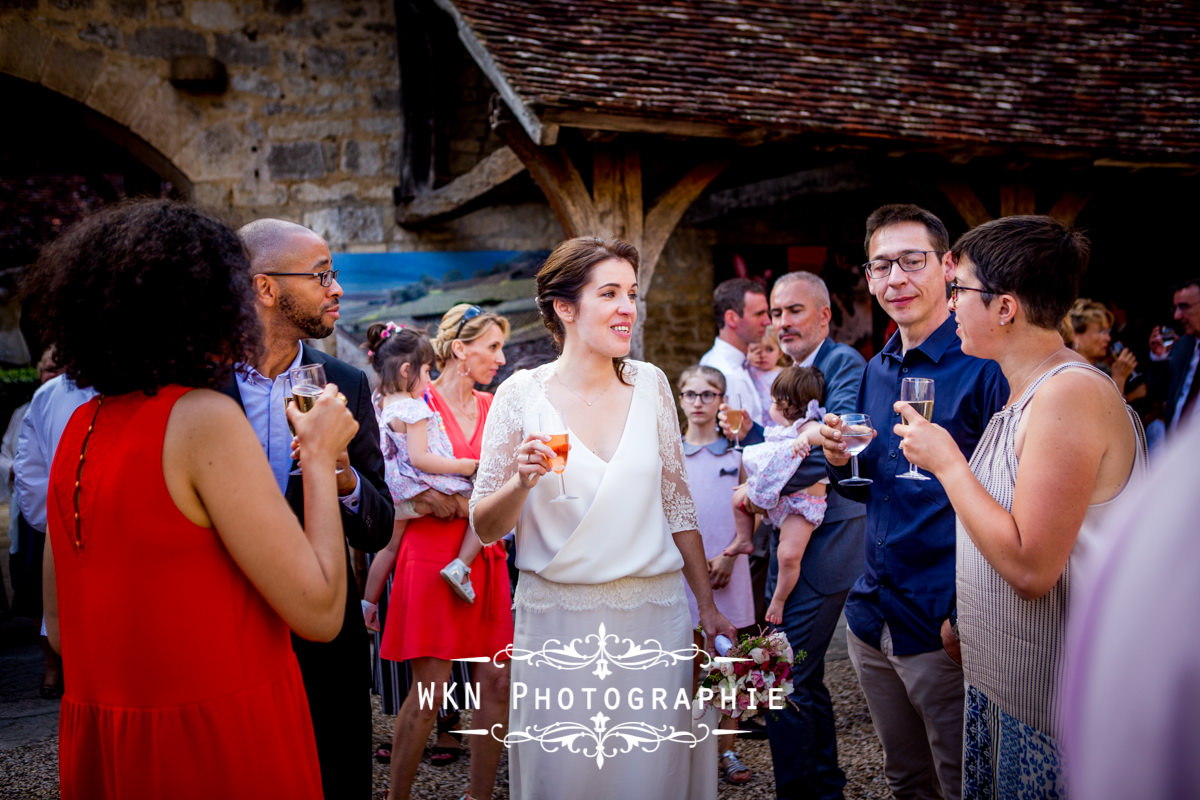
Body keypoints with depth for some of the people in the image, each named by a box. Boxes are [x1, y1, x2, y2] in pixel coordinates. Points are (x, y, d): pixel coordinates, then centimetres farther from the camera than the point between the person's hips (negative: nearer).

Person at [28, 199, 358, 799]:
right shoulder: (205, 418, -16)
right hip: (222, 750, -7)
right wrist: (320, 456, -8)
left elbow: (59, 629, 12)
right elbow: (320, 612, -18)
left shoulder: (80, 427, 6)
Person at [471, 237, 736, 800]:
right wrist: (521, 482, -21)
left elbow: (676, 501, 10)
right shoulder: (522, 394, -5)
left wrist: (707, 606, 11)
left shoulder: (649, 384, 3)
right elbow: (485, 527, -1)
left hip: (655, 615, 3)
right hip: (558, 621, -2)